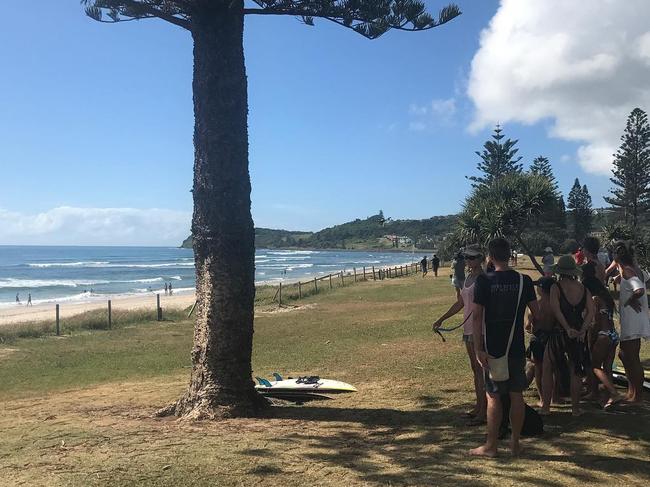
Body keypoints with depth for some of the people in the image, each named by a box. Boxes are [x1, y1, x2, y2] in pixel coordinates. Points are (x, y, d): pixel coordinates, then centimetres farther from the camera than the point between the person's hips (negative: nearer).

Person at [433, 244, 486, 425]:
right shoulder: (468, 278, 14)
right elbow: (460, 303, 22)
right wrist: (441, 319, 23)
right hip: (469, 329, 9)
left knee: (480, 369, -7)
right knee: (475, 368, 15)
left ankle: (483, 411, -3)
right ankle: (478, 406, 24)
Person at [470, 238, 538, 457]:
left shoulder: (484, 281, -10)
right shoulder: (524, 280, -1)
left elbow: (476, 315, -13)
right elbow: (536, 312, 6)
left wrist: (478, 348, -10)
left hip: (493, 348, -3)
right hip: (517, 347, 3)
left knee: (493, 397, 3)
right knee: (517, 395, 11)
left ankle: (491, 446, 10)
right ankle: (515, 443, 19)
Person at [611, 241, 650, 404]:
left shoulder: (627, 271, -17)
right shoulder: (635, 269, 10)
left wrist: (630, 301, -16)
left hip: (633, 323, -10)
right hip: (630, 323, 10)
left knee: (632, 359, -2)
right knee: (624, 355, 18)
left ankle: (637, 396, 5)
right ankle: (632, 392, 25)